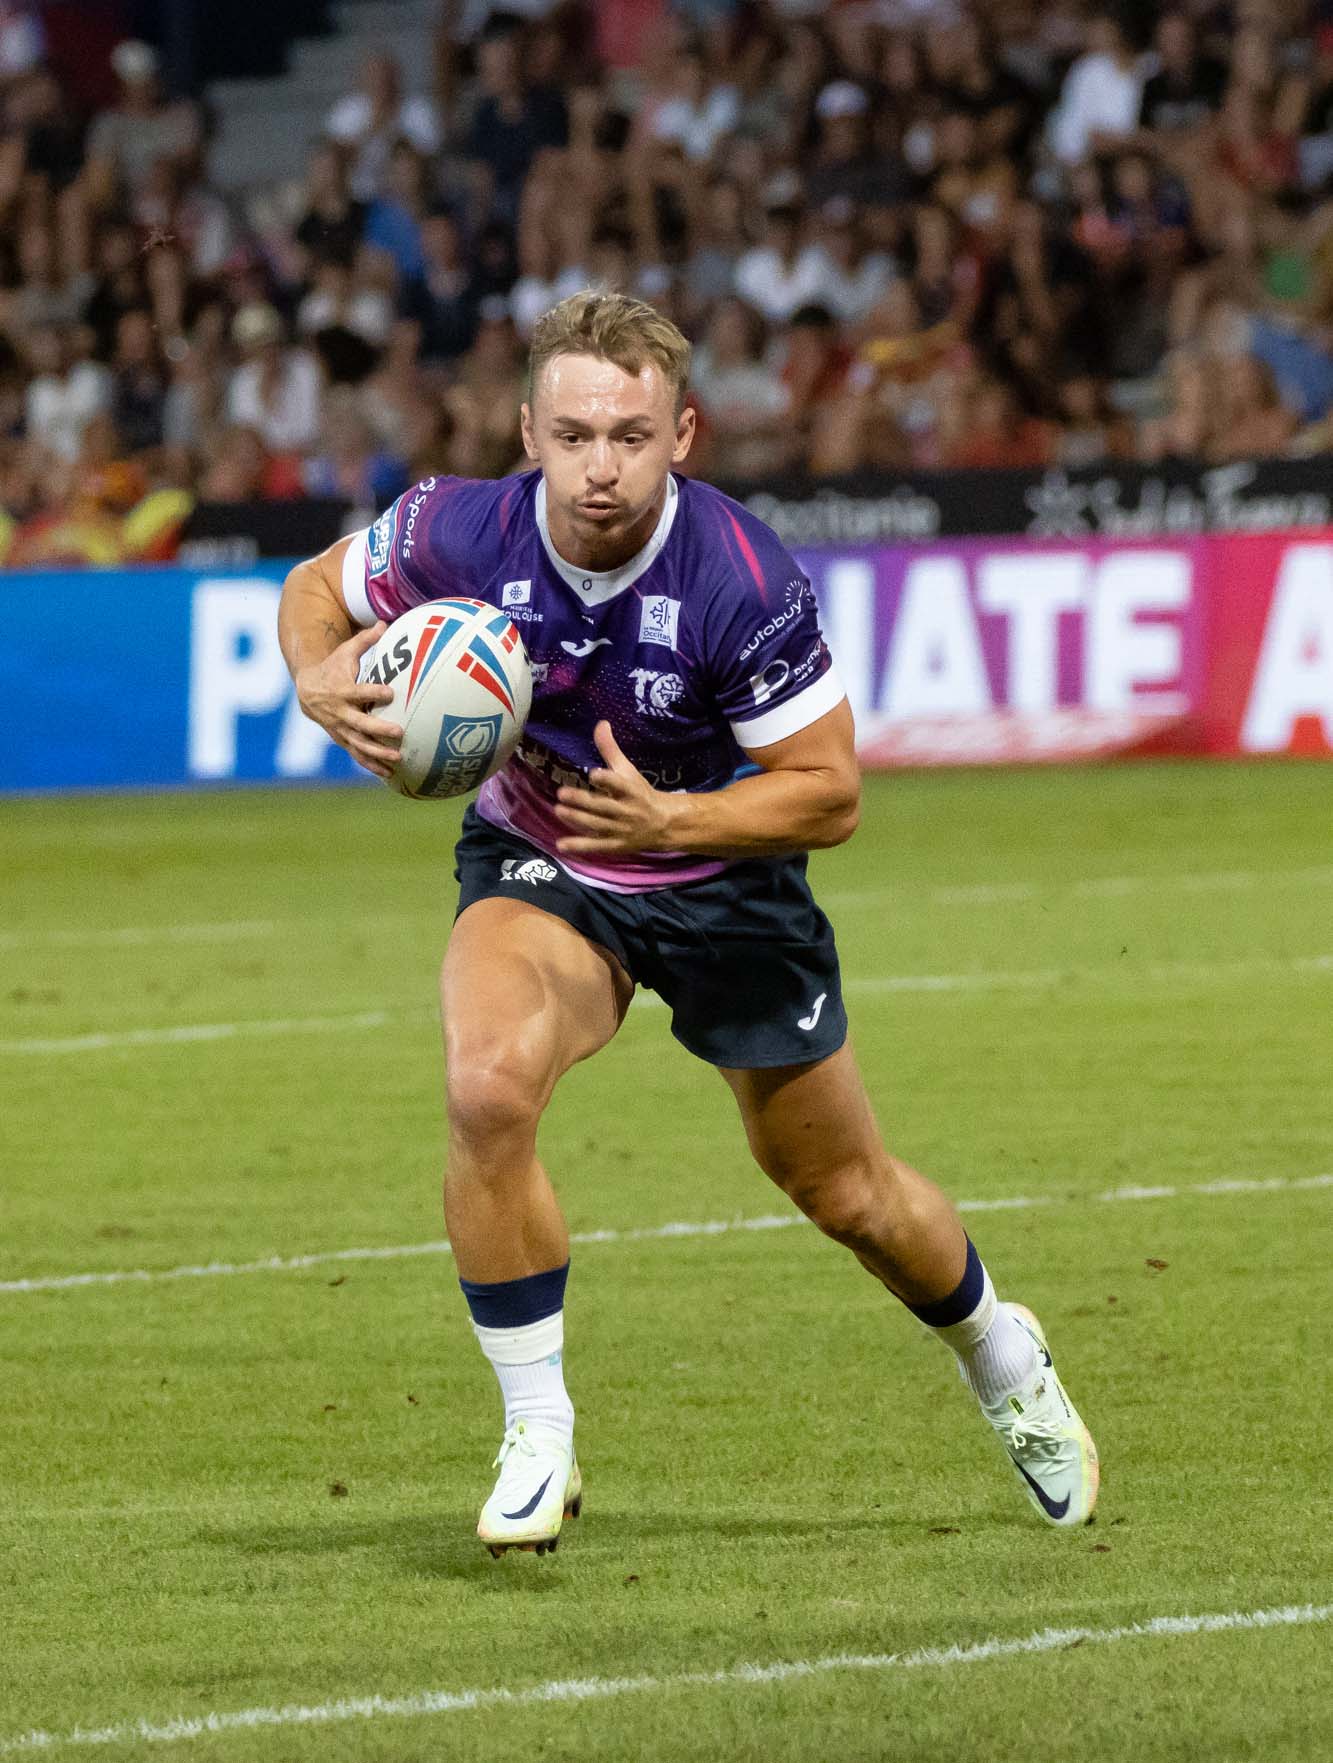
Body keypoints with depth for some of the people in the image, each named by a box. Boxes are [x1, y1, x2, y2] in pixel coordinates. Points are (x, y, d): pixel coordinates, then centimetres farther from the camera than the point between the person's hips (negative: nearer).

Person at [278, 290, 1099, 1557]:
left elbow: (829, 793, -20)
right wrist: (320, 679, -24)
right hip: (539, 870, 1)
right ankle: (536, 1439, -15)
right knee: (487, 1085, -31)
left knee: (849, 1197, 12)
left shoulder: (744, 585, -30)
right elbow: (316, 588, -2)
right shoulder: (462, 535, -24)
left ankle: (1002, 1358, 47)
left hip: (725, 878, -1)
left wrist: (669, 818, -35)